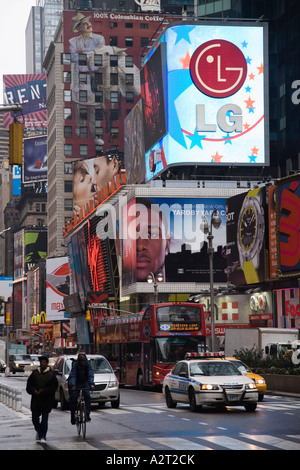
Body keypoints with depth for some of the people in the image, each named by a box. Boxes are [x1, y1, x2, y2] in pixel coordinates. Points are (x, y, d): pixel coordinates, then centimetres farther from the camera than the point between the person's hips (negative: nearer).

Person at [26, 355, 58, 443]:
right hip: (35, 400, 3)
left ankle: (42, 437, 7)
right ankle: (39, 431, 33)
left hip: (47, 401, -3)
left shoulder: (51, 374, -2)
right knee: (35, 418, 6)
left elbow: (54, 386, -7)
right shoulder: (35, 373, 6)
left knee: (44, 420, -1)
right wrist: (33, 391, -10)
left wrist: (43, 391, -16)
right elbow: (29, 386, 9)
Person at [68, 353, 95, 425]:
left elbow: (90, 374, -19)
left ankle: (87, 414, -19)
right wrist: (72, 385, -41)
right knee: (73, 398, -12)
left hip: (85, 383, 1)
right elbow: (72, 375, -26)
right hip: (76, 383, -1)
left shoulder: (88, 364, -12)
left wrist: (91, 383, -36)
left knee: (87, 396, -19)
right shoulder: (75, 364, -17)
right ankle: (73, 417, -3)